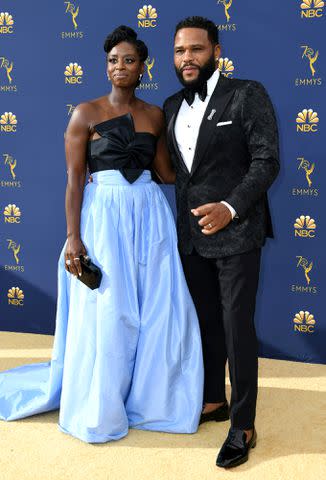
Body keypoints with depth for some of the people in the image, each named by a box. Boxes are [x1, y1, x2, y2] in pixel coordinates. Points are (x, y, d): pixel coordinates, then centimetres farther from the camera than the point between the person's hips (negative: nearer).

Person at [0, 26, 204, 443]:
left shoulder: (155, 115, 10)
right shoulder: (85, 113, -2)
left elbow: (165, 172, 14)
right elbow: (74, 180, -6)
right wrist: (73, 238, -13)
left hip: (150, 216, 4)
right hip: (103, 217, -4)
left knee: (158, 312, 5)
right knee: (105, 316, 3)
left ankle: (148, 398, 26)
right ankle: (100, 408, 22)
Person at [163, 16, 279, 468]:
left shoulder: (247, 94, -7)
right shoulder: (172, 106, 11)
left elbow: (267, 161, -12)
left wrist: (230, 208, -22)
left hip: (235, 232, -6)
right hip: (192, 235, 6)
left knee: (237, 328, 0)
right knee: (206, 323, 16)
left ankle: (243, 426, 14)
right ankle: (214, 401, 34)